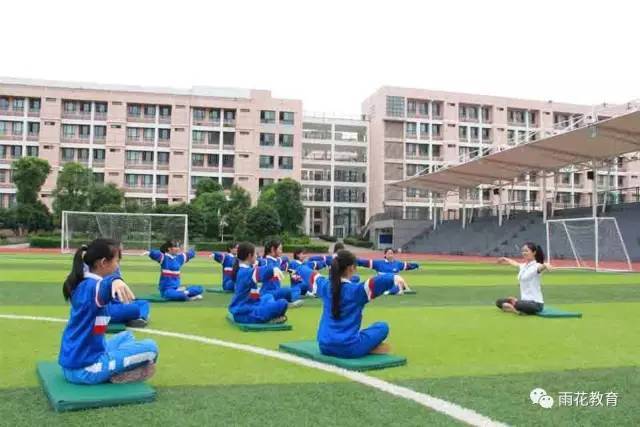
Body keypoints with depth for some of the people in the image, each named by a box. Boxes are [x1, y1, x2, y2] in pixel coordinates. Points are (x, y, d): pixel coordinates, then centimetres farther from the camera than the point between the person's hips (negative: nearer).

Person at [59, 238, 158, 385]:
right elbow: (101, 289, -50)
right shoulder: (91, 286, -22)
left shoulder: (83, 282, 6)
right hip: (84, 369, -9)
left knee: (126, 336, 28)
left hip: (73, 361, 9)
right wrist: (114, 281, -73)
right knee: (150, 347, -6)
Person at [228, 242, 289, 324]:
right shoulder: (246, 272, -20)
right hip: (246, 314, -11)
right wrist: (274, 269, -61)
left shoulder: (240, 269, 10)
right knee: (283, 303, -21)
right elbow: (259, 272, -44)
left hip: (240, 310, 11)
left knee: (268, 296, 35)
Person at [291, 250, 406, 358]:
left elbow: (310, 274, 24)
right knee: (382, 327, 7)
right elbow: (377, 281, -31)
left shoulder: (324, 286, 3)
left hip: (325, 347, 6)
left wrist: (300, 268, 44)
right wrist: (394, 278, -49)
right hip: (349, 349, -6)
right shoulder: (357, 290, -14)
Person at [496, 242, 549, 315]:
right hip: (525, 300, 8)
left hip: (536, 303, -8)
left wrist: (544, 266, -64)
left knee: (518, 305, -39)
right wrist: (506, 260, 51)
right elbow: (515, 263, 33)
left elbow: (543, 266, -40)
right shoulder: (523, 266, 9)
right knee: (499, 302, 10)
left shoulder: (536, 266, -15)